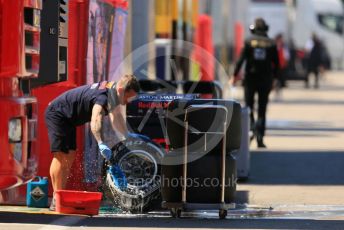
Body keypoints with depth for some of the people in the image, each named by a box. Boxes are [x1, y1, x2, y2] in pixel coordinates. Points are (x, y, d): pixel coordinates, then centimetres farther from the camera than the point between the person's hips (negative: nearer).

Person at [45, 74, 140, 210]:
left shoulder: (113, 93, -1)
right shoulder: (103, 97, -32)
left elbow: (116, 117, 15)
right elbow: (95, 120, -50)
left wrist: (128, 135, 11)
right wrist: (101, 144, -62)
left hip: (68, 119, 10)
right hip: (56, 114, -10)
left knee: (69, 157, 9)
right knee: (60, 155, -15)